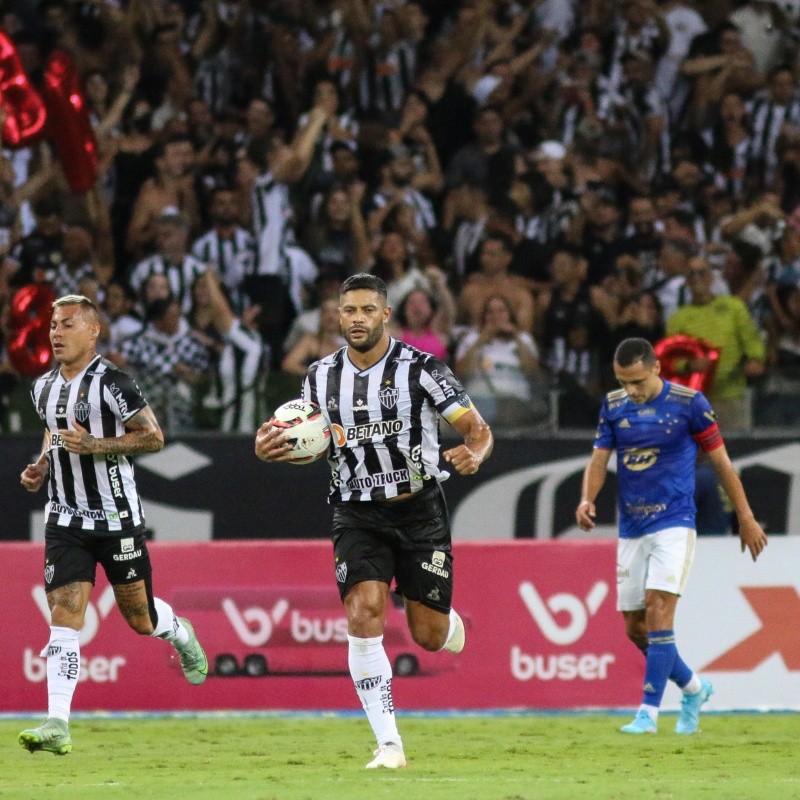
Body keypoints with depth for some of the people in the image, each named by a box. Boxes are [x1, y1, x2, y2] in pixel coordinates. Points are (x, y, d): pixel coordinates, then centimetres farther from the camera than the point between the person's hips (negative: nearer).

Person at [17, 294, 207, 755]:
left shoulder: (110, 382, -13)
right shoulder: (44, 388, 8)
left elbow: (154, 437, -12)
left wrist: (95, 445, -21)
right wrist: (42, 467, 7)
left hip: (117, 518, -5)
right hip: (66, 521, 5)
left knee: (141, 619, 9)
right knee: (64, 618, -10)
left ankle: (182, 635, 45)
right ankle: (58, 726, -16)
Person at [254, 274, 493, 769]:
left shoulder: (421, 368, -10)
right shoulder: (322, 377, 1)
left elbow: (477, 427, -9)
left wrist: (475, 455, -33)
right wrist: (272, 450, -8)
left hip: (420, 509, -2)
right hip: (358, 515, 2)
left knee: (429, 636, 1)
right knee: (363, 615, -19)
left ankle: (449, 622, 43)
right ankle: (389, 744, -16)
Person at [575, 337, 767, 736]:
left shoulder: (688, 403, -7)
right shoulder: (613, 405, 5)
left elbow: (721, 461, 0)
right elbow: (599, 459, 3)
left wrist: (746, 518, 3)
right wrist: (586, 500, -18)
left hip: (673, 523, -5)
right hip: (631, 529, 5)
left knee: (658, 611, -18)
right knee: (635, 628, 7)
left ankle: (648, 713, -17)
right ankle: (693, 687, 29)